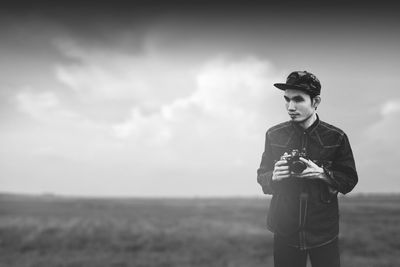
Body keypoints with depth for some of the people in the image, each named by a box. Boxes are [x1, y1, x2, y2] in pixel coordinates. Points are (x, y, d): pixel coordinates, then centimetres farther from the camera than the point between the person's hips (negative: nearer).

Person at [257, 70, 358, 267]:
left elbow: (350, 180, -1)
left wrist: (323, 174, -19)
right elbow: (261, 177, 4)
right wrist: (274, 176, -18)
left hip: (324, 234, -1)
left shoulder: (336, 137, -5)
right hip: (285, 232, 1)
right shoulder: (274, 135, -2)